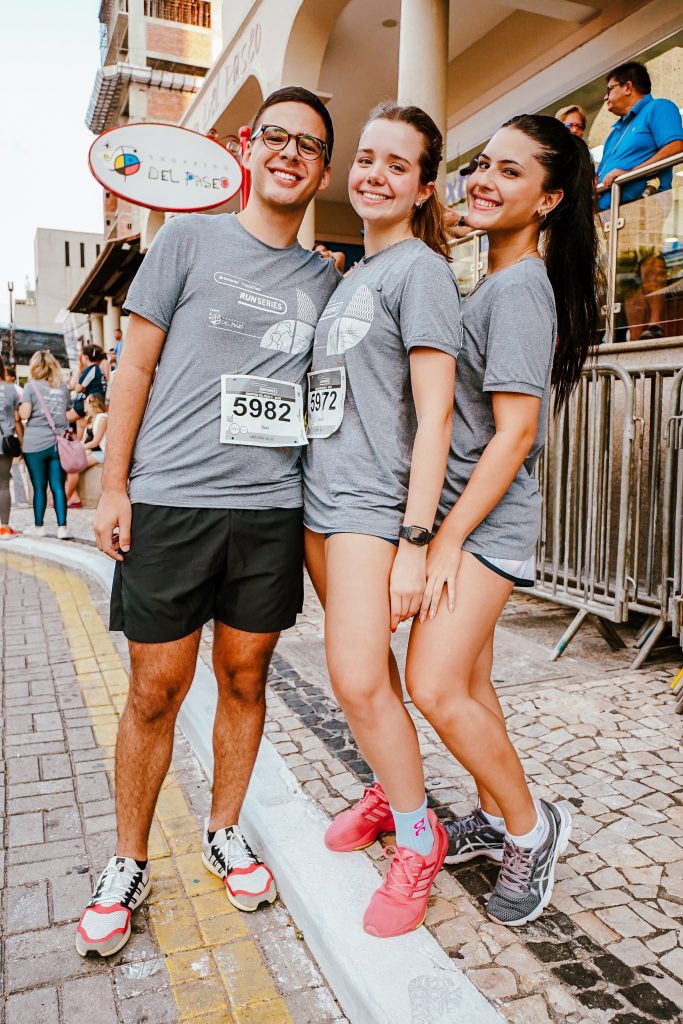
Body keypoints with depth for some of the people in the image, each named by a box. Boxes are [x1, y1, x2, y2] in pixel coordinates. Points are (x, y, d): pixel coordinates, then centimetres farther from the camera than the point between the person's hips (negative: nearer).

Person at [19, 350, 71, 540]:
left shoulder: (31, 386, -3)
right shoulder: (63, 388, 9)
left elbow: (24, 414, -8)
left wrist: (20, 406, 11)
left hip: (36, 444, -3)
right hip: (59, 443, 3)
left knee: (39, 487, 5)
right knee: (58, 487, 3)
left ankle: (38, 526, 14)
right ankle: (62, 526, -1)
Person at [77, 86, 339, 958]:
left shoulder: (325, 279, 13)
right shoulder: (189, 241, 5)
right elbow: (136, 367, 2)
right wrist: (113, 486, -4)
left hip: (272, 509, 3)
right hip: (169, 501, -2)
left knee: (245, 679, 11)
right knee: (155, 691, 4)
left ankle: (224, 831, 32)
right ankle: (127, 865, 23)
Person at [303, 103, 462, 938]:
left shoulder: (420, 269, -7)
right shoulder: (350, 273, 18)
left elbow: (433, 416, -14)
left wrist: (414, 541, -19)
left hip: (373, 506, -7)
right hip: (320, 496, 8)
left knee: (358, 681, -10)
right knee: (362, 666, 14)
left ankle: (418, 838, 12)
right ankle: (394, 791, 34)